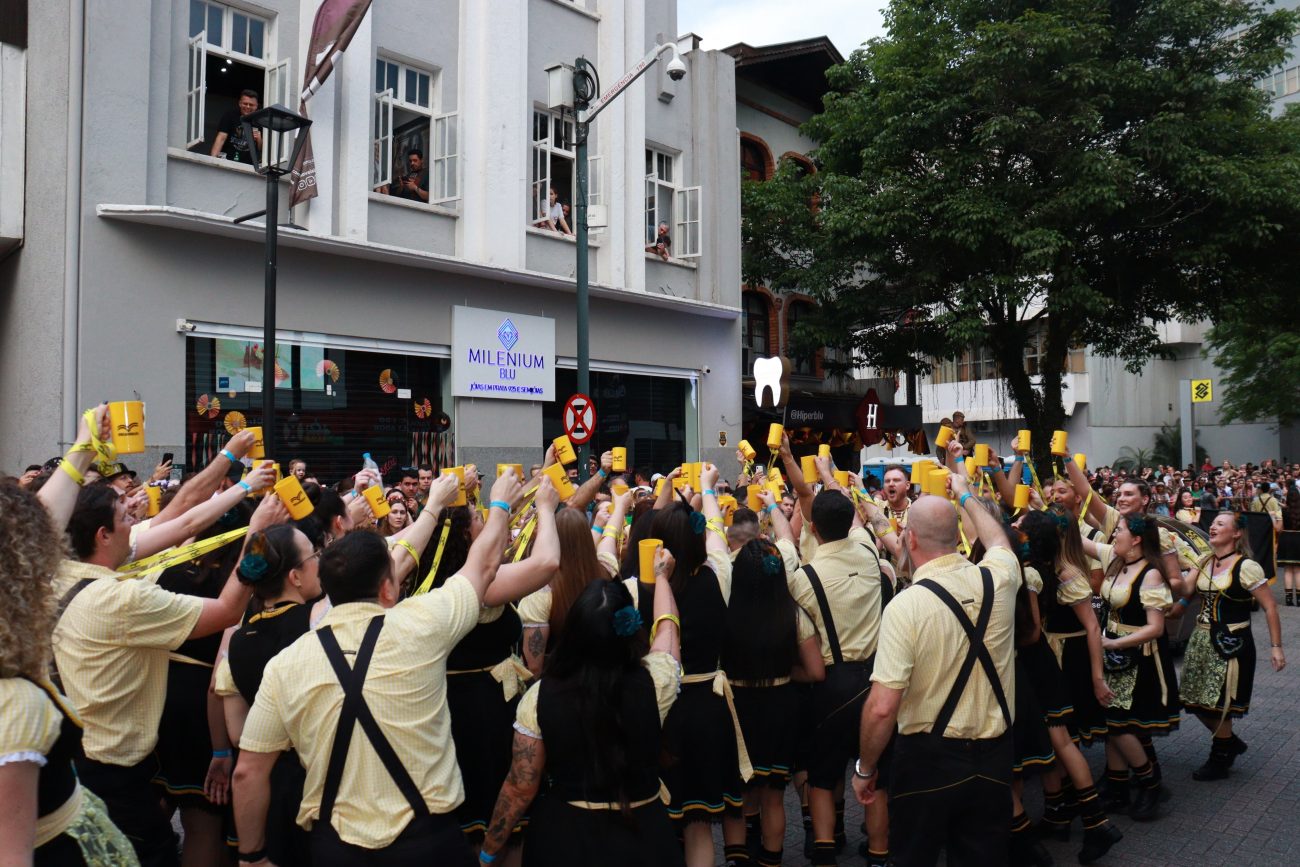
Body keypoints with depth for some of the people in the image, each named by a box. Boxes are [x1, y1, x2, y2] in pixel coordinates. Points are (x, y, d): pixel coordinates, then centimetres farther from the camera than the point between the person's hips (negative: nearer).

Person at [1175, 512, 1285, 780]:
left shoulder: (1246, 567, -13)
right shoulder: (1204, 563, 5)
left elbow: (1270, 607, -11)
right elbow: (1184, 591, -6)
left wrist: (1276, 647, -12)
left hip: (1231, 644, -6)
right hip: (1201, 640, 7)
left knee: (1218, 704, 3)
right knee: (1197, 701, 11)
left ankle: (1220, 759, 23)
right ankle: (1231, 742, 36)